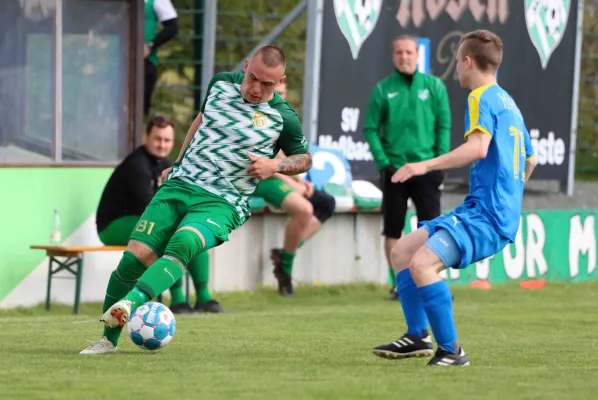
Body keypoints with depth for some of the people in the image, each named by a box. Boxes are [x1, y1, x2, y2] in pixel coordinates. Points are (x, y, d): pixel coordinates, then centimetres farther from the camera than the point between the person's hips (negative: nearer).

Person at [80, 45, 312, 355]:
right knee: (135, 257, -12)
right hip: (179, 185, 4)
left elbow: (305, 159, 13)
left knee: (182, 246, -35)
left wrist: (275, 166, -7)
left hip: (221, 204, -4)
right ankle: (108, 339, 2)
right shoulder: (220, 84, 8)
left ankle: (129, 304, -54)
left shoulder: (282, 119, -2)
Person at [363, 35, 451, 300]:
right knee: (393, 229, 5)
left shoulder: (434, 86, 3)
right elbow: (371, 129, 1)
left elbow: (444, 126, 2)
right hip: (394, 168, 1)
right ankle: (397, 284, 13)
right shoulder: (383, 89, 2)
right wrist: (382, 162, -9)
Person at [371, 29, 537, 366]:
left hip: (486, 215, -10)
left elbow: (478, 148, -28)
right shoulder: (508, 102, 20)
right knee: (402, 250, 15)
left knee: (422, 262, -26)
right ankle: (418, 336, 15)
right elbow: (530, 160, 31)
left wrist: (427, 165, -29)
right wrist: (510, 191, 46)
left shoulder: (482, 98, -9)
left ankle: (451, 351, -21)